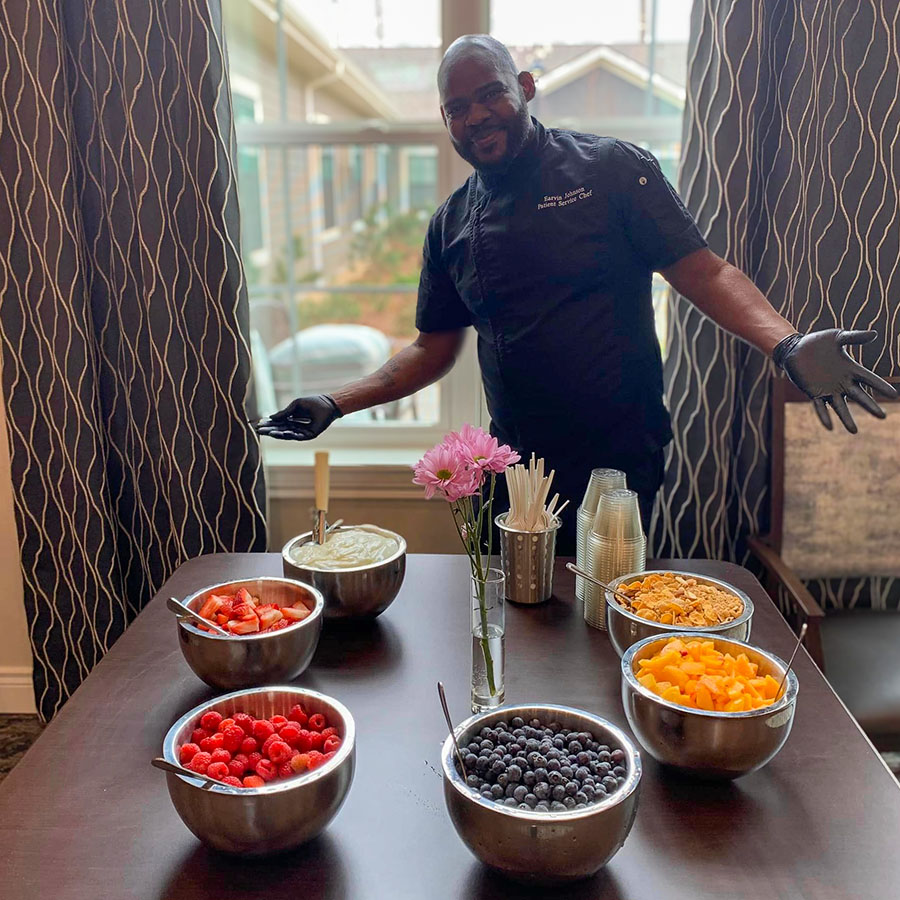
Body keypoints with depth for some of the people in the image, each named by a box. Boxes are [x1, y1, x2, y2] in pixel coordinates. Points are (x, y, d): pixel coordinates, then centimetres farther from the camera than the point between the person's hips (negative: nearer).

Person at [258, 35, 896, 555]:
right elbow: (433, 351, 13)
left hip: (620, 466, -3)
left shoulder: (613, 169, -3)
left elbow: (703, 272, -7)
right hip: (516, 470, 4)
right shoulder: (451, 224, 9)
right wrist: (336, 406, 5)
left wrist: (787, 344, -24)